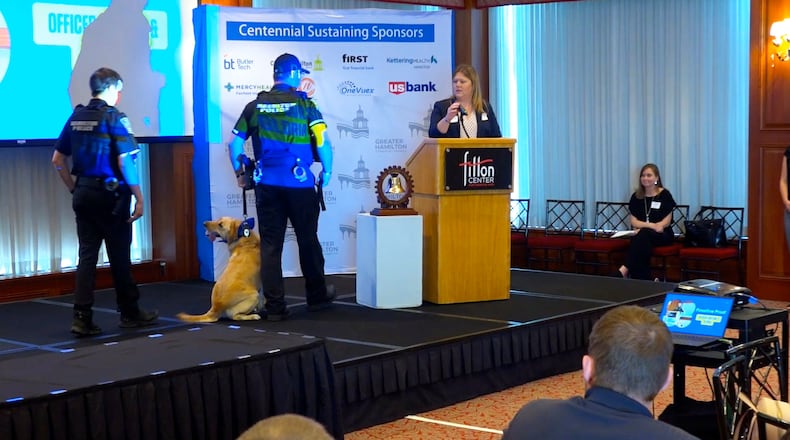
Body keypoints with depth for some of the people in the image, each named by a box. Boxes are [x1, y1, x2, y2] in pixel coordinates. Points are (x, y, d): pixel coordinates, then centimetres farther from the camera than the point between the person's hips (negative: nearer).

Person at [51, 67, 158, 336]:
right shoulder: (114, 117, -11)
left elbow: (58, 159, 11)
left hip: (83, 194, 6)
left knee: (87, 255, 6)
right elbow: (125, 162, -17)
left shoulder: (76, 117, 8)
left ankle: (82, 318, -1)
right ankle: (130, 313, 19)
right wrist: (139, 198, -12)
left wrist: (74, 189, 17)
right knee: (119, 256, 6)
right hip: (109, 194, -6)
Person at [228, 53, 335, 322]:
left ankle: (275, 307, 4)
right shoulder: (303, 103, -5)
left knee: (270, 244, 5)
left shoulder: (255, 106, 5)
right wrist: (326, 172, 5)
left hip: (266, 184, 3)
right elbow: (323, 142, -10)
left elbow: (234, 144, 6)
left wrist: (239, 173, 20)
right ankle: (317, 297, 27)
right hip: (300, 183, -3)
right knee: (308, 240, 12)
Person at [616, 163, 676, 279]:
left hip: (663, 235, -2)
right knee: (643, 241, -35)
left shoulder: (664, 195, 2)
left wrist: (644, 227, -17)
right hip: (642, 234, 2)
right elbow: (634, 221, 4)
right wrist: (652, 225, -16)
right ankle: (641, 281, -38)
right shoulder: (636, 196, 12)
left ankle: (625, 268, -43)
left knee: (643, 234, -36)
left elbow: (666, 222, -4)